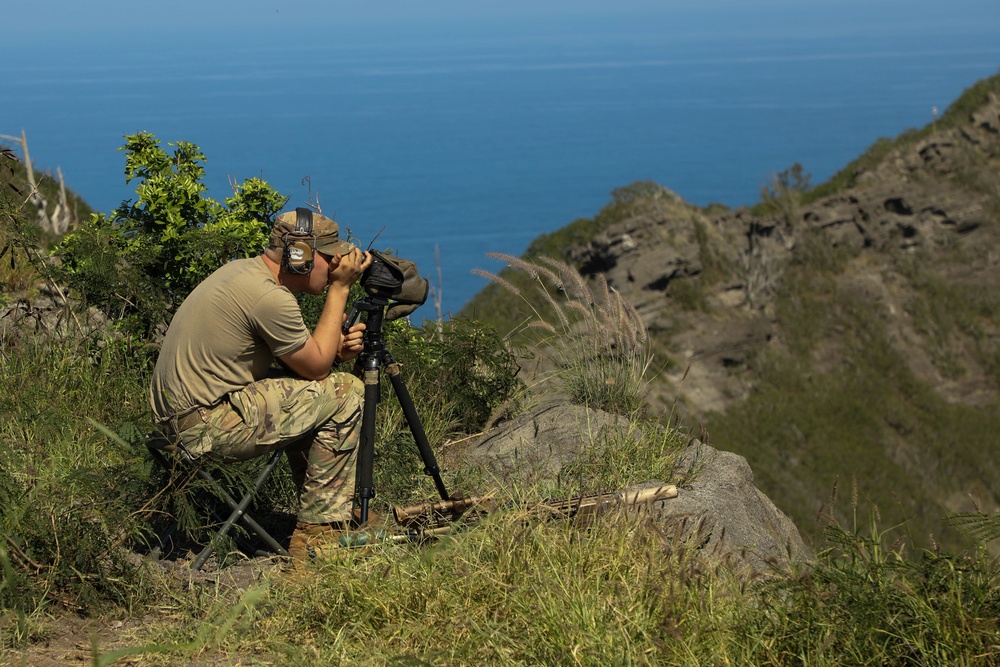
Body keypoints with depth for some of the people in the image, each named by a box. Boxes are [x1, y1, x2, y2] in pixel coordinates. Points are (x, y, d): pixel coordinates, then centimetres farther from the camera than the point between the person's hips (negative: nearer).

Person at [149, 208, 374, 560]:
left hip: (177, 417, 10)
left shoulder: (243, 269, 12)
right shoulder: (269, 298, -19)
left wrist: (336, 349, 0)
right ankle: (317, 534, -2)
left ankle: (321, 510, 26)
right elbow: (316, 367, -7)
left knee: (304, 396, 23)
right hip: (208, 426, -10)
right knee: (345, 394, -7)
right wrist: (340, 289, -3)